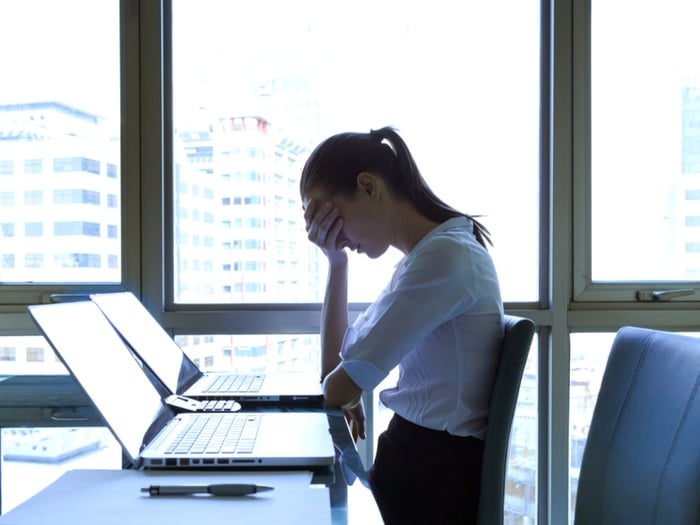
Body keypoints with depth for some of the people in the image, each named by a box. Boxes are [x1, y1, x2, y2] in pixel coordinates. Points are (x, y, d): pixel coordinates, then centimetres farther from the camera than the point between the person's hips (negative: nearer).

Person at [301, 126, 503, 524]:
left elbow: (340, 389, -19)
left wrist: (346, 394, 4)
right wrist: (337, 263, 3)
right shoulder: (427, 254, 11)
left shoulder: (444, 255, -21)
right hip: (420, 455, 9)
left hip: (437, 471, -9)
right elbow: (336, 365, 12)